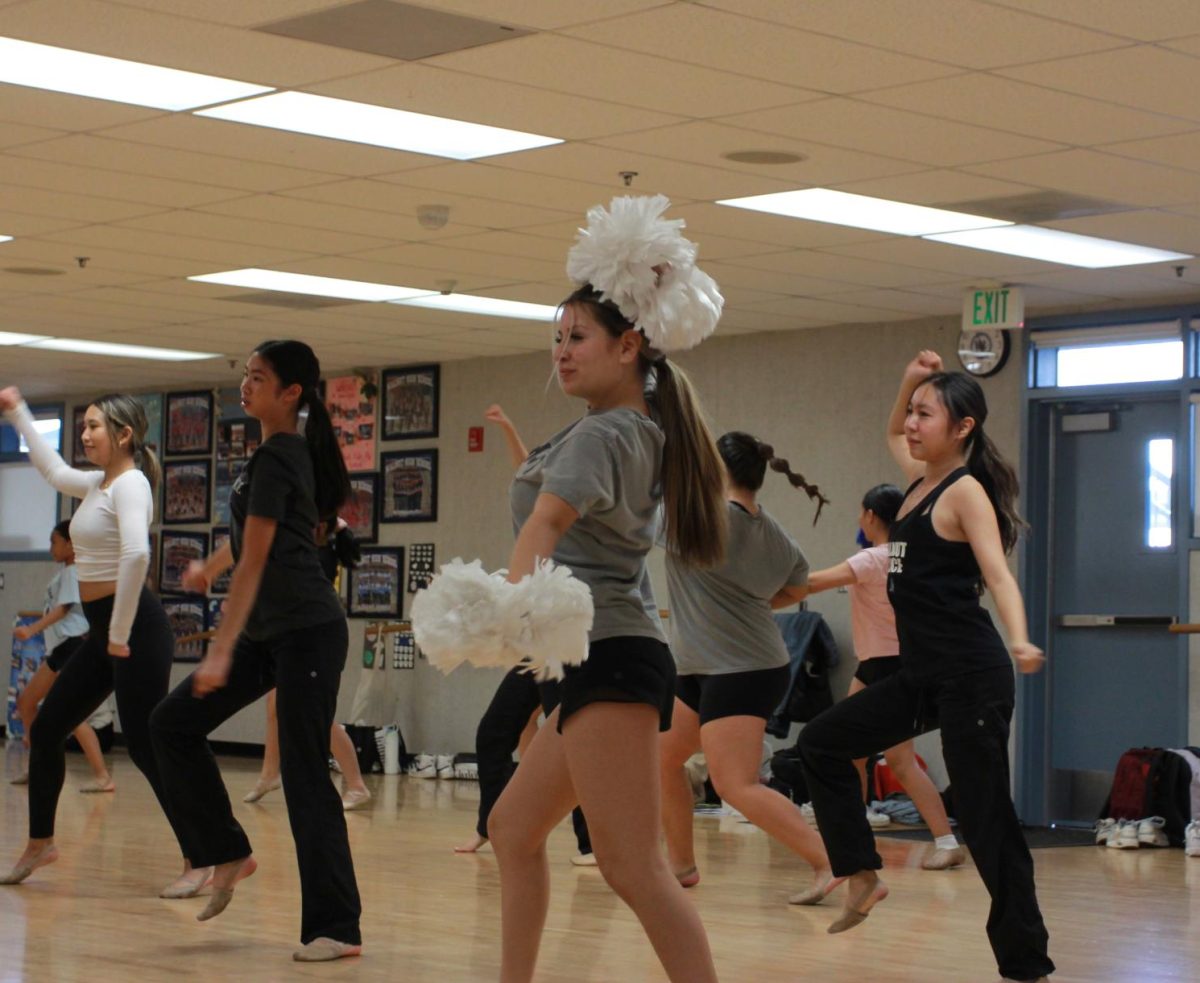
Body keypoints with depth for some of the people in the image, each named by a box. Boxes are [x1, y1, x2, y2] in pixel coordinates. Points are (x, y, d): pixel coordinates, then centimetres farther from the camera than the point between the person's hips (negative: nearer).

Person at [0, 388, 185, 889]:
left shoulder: (130, 483, -14)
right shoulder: (99, 484, 15)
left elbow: (136, 554, -30)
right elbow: (54, 470, 37)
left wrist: (122, 633, -26)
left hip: (137, 629, -10)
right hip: (103, 631, 10)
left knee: (145, 746, -9)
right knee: (45, 730, 14)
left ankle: (199, 860, -3)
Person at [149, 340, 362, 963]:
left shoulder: (276, 458, -14)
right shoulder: (289, 452, 13)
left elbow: (255, 561, -18)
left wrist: (221, 651, -19)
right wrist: (211, 567, 46)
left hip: (306, 632, -10)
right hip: (271, 633, 10)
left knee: (304, 774, -9)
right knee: (173, 723, 7)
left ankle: (337, 928, -5)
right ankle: (227, 853, 14)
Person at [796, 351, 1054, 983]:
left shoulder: (965, 491, -12)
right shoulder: (922, 479, 13)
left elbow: (998, 574, -25)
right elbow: (892, 434, 35)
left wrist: (1019, 642, -41)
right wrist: (909, 382, 18)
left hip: (971, 675, -9)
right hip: (922, 674, 9)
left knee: (985, 817, -6)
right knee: (823, 743, 14)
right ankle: (861, 876, 19)